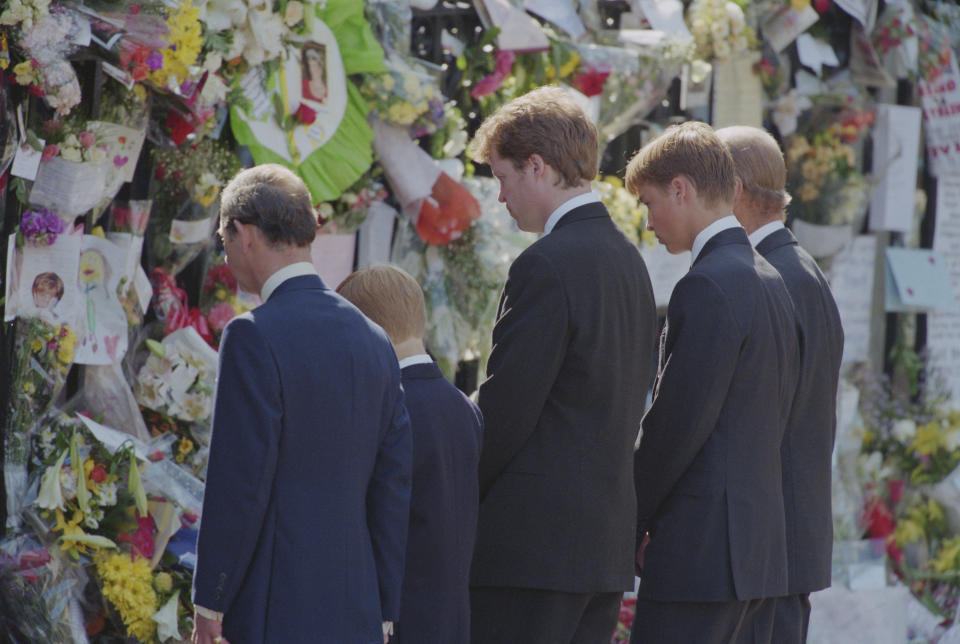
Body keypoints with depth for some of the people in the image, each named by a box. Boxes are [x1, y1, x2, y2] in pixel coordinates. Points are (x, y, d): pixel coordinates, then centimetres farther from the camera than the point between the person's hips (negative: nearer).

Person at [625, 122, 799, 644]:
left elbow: (675, 427, -16)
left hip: (701, 550, -10)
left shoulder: (706, 288, -14)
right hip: (762, 549, 10)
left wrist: (629, 522, -4)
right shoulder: (769, 282, 15)